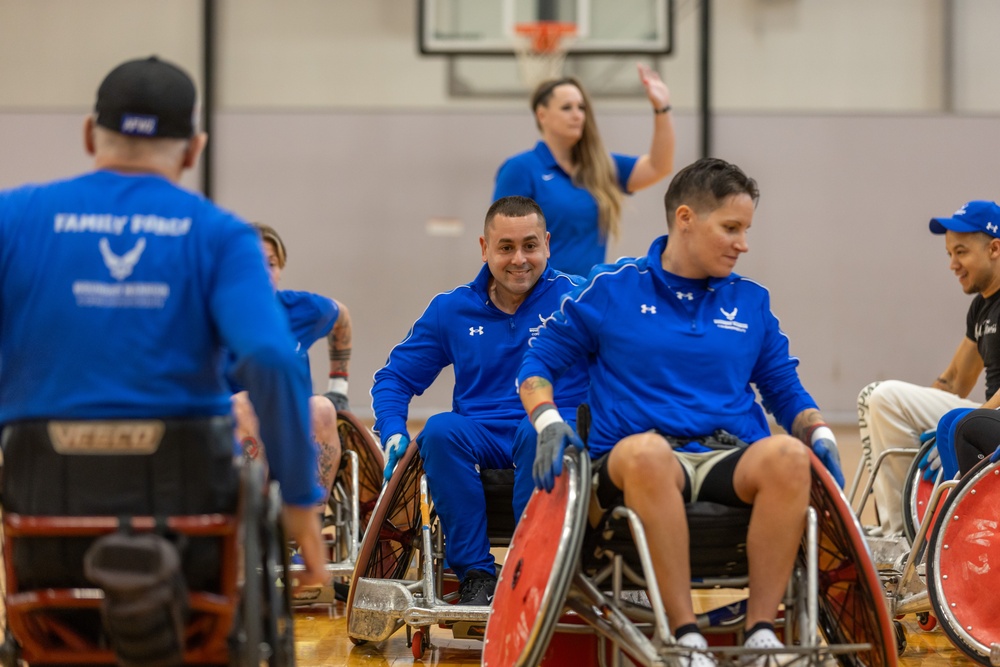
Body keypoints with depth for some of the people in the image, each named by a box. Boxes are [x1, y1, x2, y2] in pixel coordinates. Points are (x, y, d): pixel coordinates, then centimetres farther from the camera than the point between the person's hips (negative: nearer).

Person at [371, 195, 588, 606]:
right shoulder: (452, 310, 12)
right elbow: (395, 377, 18)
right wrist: (393, 434, -3)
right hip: (480, 441, 3)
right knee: (441, 430, -30)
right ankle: (476, 575, -23)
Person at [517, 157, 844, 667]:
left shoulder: (751, 302, 18)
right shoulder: (611, 289, 10)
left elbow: (786, 392, 22)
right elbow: (538, 362, 13)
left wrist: (820, 436, 1)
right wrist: (549, 423, -7)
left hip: (730, 463, 3)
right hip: (627, 469, -2)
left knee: (787, 455, -34)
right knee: (646, 451, -41)